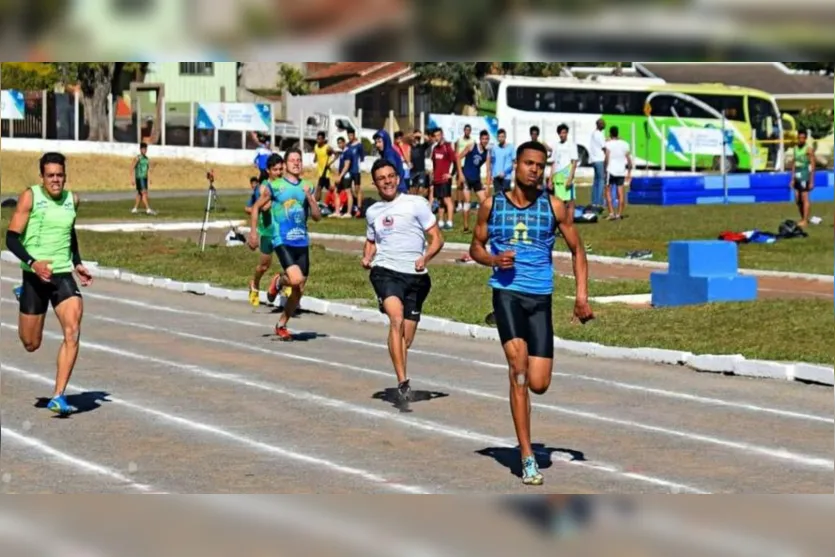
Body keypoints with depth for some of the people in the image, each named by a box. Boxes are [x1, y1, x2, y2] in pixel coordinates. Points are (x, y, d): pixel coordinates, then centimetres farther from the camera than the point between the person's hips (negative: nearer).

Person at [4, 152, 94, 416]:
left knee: (72, 332, -18)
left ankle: (58, 396, -13)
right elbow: (12, 238, -10)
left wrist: (77, 263, 17)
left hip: (63, 275, 3)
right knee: (31, 344, 9)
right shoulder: (30, 197, -7)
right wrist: (32, 263, -24)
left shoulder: (72, 200, 6)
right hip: (35, 276, -3)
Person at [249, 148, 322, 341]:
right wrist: (253, 231, 4)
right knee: (296, 279, -24)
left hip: (302, 242, 4)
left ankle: (281, 325, 23)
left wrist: (309, 197, -9)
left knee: (299, 290, 6)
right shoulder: (275, 186, -1)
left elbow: (317, 217, 5)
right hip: (282, 240, -4)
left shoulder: (307, 188, 9)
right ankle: (278, 281, 11)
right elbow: (257, 206, 10)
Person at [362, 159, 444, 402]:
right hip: (385, 272, 0)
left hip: (415, 275, 0)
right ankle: (403, 382, -31)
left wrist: (425, 258, -18)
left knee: (406, 337, 4)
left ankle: (401, 383, 27)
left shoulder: (416, 204, 2)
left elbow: (437, 238, 1)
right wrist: (367, 257, 9)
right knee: (396, 319, -26)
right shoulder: (373, 212, 15)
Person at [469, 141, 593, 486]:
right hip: (506, 292, -1)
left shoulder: (554, 207, 4)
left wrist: (582, 295, 1)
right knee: (518, 365, -22)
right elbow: (476, 247, 16)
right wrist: (493, 259, -7)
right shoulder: (492, 205, 5)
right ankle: (527, 457, -17)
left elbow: (577, 250, 11)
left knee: (538, 384, -5)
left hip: (540, 298, 1)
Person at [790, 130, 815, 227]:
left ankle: (805, 221, -1)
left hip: (805, 176, -7)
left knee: (805, 199, -5)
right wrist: (792, 179, 15)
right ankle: (803, 219, 22)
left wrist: (812, 181, -13)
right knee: (797, 200, 10)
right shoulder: (796, 148, 11)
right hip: (797, 176, 7)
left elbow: (813, 165, -11)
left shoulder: (809, 149, -10)